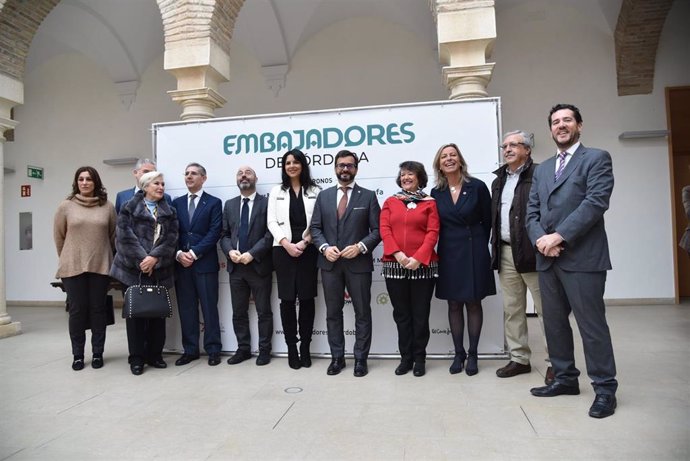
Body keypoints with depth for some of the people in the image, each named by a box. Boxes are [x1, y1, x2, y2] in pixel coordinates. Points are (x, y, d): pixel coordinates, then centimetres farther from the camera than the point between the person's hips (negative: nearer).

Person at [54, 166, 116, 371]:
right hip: (73, 267, 0)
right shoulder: (66, 206, 1)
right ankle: (78, 355, 17)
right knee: (76, 311, 5)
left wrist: (111, 259, 7)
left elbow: (114, 235, 7)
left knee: (98, 310, 6)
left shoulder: (107, 207, 1)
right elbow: (59, 236, 10)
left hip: (100, 267, 0)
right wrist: (68, 258, 13)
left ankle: (97, 353, 17)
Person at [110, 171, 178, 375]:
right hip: (134, 268, -3)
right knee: (135, 312, 2)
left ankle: (155, 354, 18)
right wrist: (142, 259, -15)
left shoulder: (169, 212, 11)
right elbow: (125, 236, -8)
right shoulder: (129, 208, 2)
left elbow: (171, 238, 0)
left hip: (159, 270, 3)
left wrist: (155, 257, -14)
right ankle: (137, 358, 12)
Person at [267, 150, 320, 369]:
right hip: (283, 250, 1)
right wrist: (287, 244, -10)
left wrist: (304, 242, -12)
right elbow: (272, 222, 3)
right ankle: (291, 347, 12)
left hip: (308, 250, -1)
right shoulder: (276, 192, 11)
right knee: (287, 299, 2)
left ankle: (305, 347, 13)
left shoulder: (314, 191, 7)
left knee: (307, 298, 2)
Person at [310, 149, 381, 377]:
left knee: (362, 313, 6)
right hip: (330, 263, 3)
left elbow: (377, 230, -2)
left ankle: (360, 358, 19)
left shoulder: (368, 196, 2)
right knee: (333, 313, 10)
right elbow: (315, 228, 7)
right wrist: (324, 247, -10)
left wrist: (360, 247, -17)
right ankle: (337, 357, 23)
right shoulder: (324, 196, 10)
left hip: (358, 263, -2)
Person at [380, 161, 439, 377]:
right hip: (394, 265, 2)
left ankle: (420, 359, 18)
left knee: (420, 314, 5)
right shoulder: (390, 202, 11)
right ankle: (406, 357, 20)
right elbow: (384, 230, 1)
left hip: (422, 265, -2)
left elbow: (433, 233, -3)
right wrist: (398, 254, -14)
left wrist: (418, 258, -16)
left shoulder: (429, 203, 6)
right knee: (401, 314, 9)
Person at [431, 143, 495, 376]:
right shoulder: (436, 193, 3)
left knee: (473, 303, 6)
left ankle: (472, 354, 17)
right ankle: (458, 354, 20)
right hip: (448, 253, 2)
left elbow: (487, 221, 1)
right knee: (454, 304, 8)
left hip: (473, 252, -2)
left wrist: (478, 246, 5)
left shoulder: (477, 186, -5)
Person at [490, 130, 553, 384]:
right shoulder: (499, 180, 18)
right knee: (512, 309, 12)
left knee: (546, 308, 1)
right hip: (505, 253, 7)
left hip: (531, 252, -7)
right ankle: (519, 358, 23)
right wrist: (495, 250, 14)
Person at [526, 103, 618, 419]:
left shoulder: (596, 159, 2)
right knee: (554, 322, 12)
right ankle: (565, 378, 26)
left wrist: (560, 236, -17)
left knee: (591, 324, -1)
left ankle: (605, 388, 13)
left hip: (582, 257, -6)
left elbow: (596, 201, -12)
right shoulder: (542, 169, 20)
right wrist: (540, 239, -8)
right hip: (548, 259, 6)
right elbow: (532, 211, 12)